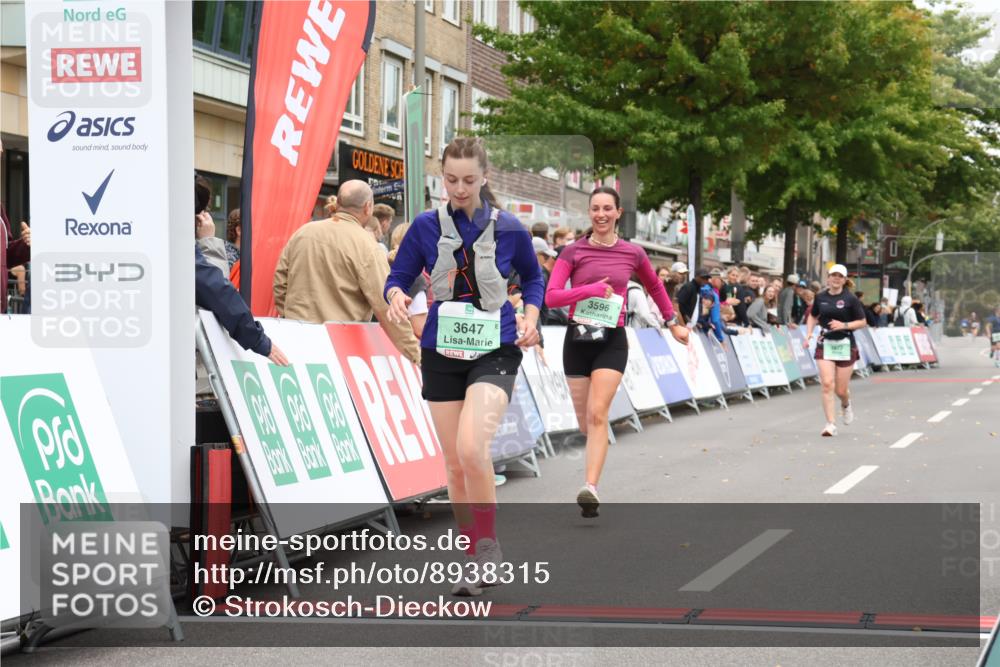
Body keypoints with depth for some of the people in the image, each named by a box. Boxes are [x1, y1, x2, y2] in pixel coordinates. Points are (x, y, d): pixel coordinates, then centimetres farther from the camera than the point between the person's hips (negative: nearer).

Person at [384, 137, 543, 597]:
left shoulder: (509, 229, -3)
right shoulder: (426, 226, -1)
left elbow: (532, 277, 13)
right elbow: (397, 277, 4)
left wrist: (530, 316, -3)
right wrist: (397, 296, -18)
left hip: (495, 352, -3)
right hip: (442, 354, 3)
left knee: (471, 449, -23)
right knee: (455, 464, 7)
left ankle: (489, 544, -3)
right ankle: (472, 558, 22)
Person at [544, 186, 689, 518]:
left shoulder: (633, 253, 4)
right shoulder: (573, 252, -1)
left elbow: (655, 286, 23)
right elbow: (551, 297, -10)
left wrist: (672, 323, 29)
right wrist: (592, 289, -19)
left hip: (612, 340, -1)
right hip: (578, 338, 1)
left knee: (597, 414, -17)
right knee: (584, 422, 9)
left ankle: (591, 488, -23)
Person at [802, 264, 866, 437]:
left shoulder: (850, 299, -5)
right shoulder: (820, 297, 4)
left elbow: (862, 322, -3)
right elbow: (813, 316, 19)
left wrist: (844, 325, -18)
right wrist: (809, 333, 4)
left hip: (845, 345, -2)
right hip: (825, 344, 2)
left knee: (841, 390, 3)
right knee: (827, 384, -13)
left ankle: (846, 404, 41)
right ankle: (830, 424, -9)